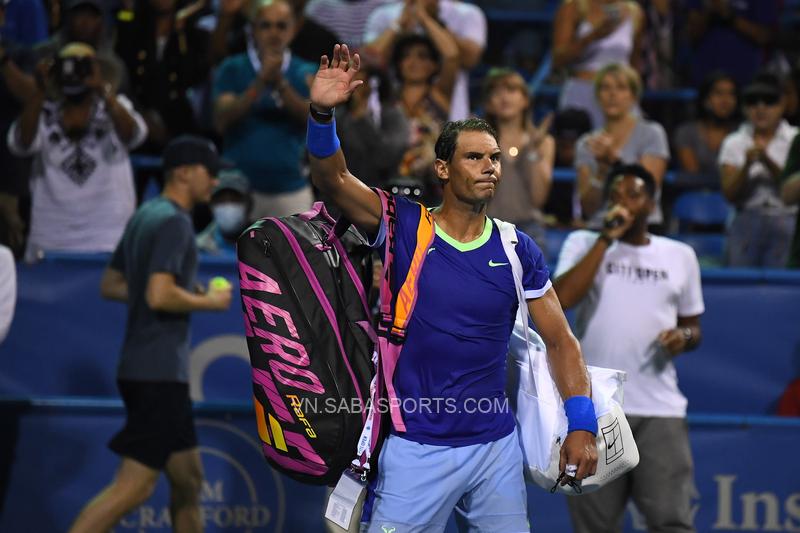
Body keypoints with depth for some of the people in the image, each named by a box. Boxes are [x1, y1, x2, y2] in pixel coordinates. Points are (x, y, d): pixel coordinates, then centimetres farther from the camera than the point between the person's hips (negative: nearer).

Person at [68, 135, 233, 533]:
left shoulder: (145, 216, 16)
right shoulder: (174, 221, -14)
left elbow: (111, 285, 21)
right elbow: (160, 295, -24)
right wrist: (209, 301, -9)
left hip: (142, 368, 10)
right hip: (159, 371, -10)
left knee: (188, 479, 14)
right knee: (134, 486, -12)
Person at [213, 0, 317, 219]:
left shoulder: (305, 73, 8)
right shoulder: (233, 69, 5)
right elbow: (222, 121, -7)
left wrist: (281, 84, -19)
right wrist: (260, 82, -17)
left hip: (292, 189, 1)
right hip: (240, 186, -1)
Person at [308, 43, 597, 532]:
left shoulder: (518, 250, 3)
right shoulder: (406, 227, -3)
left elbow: (560, 340, 7)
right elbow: (332, 178, -15)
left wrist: (582, 425, -4)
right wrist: (323, 114, -33)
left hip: (496, 445, 3)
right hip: (416, 449, -3)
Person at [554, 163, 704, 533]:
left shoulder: (680, 255, 13)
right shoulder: (583, 243, 6)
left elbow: (693, 326, 21)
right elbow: (562, 298, -13)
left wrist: (684, 336, -3)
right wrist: (606, 238, -11)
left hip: (660, 410, 1)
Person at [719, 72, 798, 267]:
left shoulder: (794, 139, 5)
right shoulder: (734, 142, 9)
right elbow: (730, 194, 2)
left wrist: (767, 161, -17)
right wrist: (747, 165, -14)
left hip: (785, 222, -2)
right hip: (747, 221, 2)